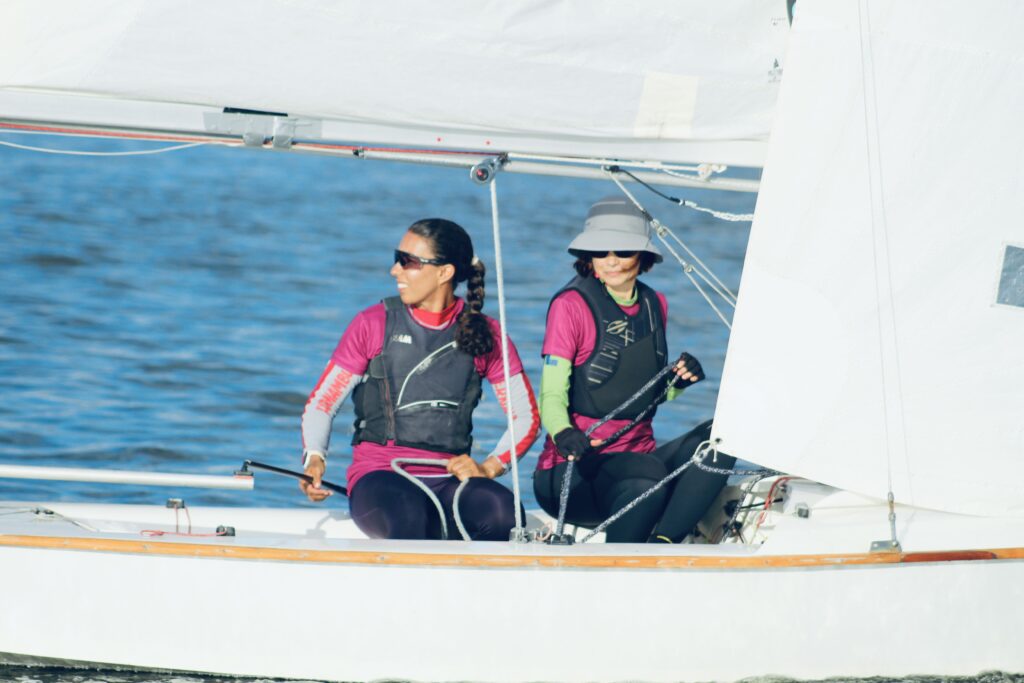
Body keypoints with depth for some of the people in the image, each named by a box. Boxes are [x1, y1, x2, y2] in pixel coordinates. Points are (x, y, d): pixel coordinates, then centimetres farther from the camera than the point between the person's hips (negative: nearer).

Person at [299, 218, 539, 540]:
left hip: (448, 482, 2)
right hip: (378, 478, -2)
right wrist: (314, 458, -13)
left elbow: (526, 416, 12)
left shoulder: (485, 333, 8)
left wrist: (488, 467, -6)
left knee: (502, 510, -33)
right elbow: (321, 404, 8)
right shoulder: (374, 324, 6)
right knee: (408, 514, -39)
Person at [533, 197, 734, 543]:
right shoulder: (571, 304, -6)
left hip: (639, 457, 6)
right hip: (575, 474, -6)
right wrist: (563, 435, -34)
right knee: (649, 475, -38)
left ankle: (661, 544, -29)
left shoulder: (654, 305, 12)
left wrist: (678, 381, 0)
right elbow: (551, 395, -11)